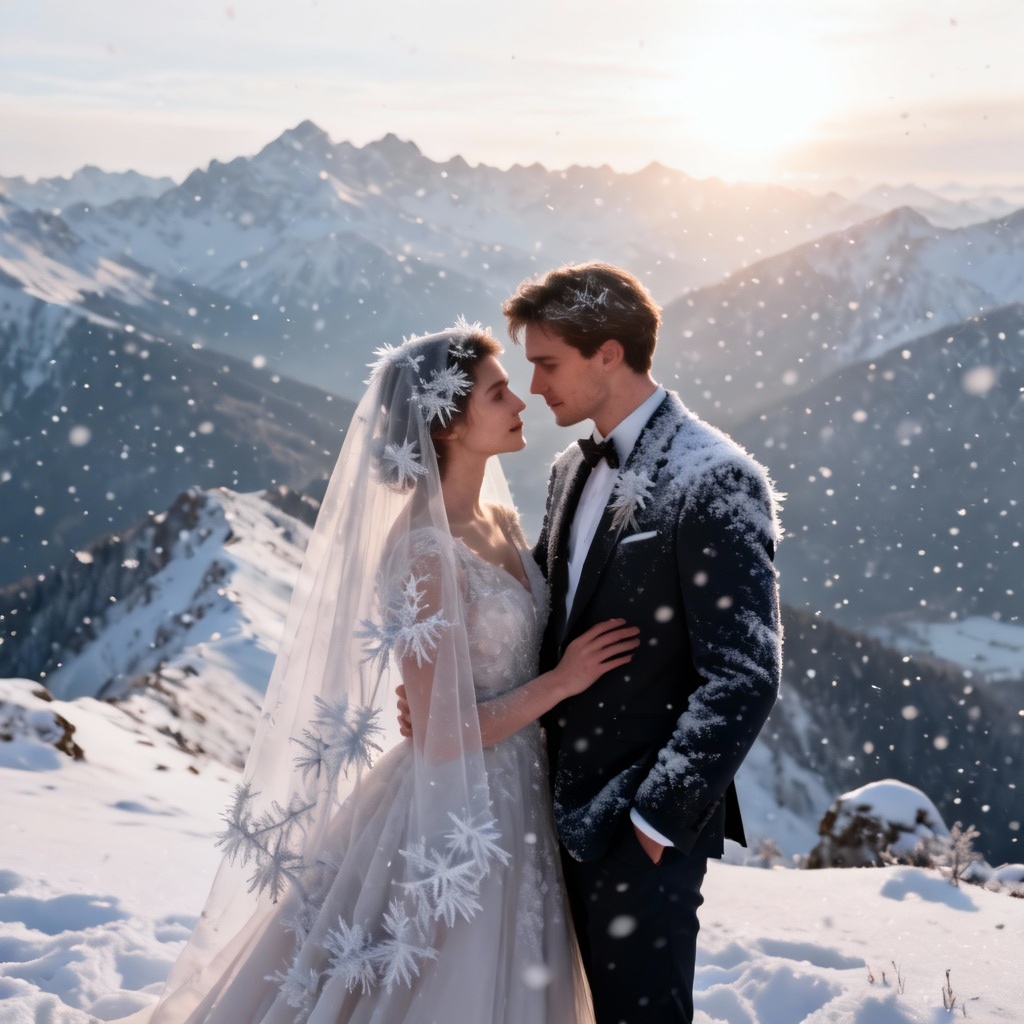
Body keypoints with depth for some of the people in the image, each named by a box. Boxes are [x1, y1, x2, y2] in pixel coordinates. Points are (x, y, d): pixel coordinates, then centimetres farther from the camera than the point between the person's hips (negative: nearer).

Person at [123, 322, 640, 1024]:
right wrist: (560, 681, -18)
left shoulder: (501, 518, 3)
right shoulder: (424, 553, -22)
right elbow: (442, 736, -21)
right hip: (456, 815, -8)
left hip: (516, 803, 8)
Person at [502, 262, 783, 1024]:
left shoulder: (713, 479, -17)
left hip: (643, 826, -8)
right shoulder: (574, 469, 10)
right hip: (569, 805, 8)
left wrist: (659, 816, -18)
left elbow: (745, 677, -20)